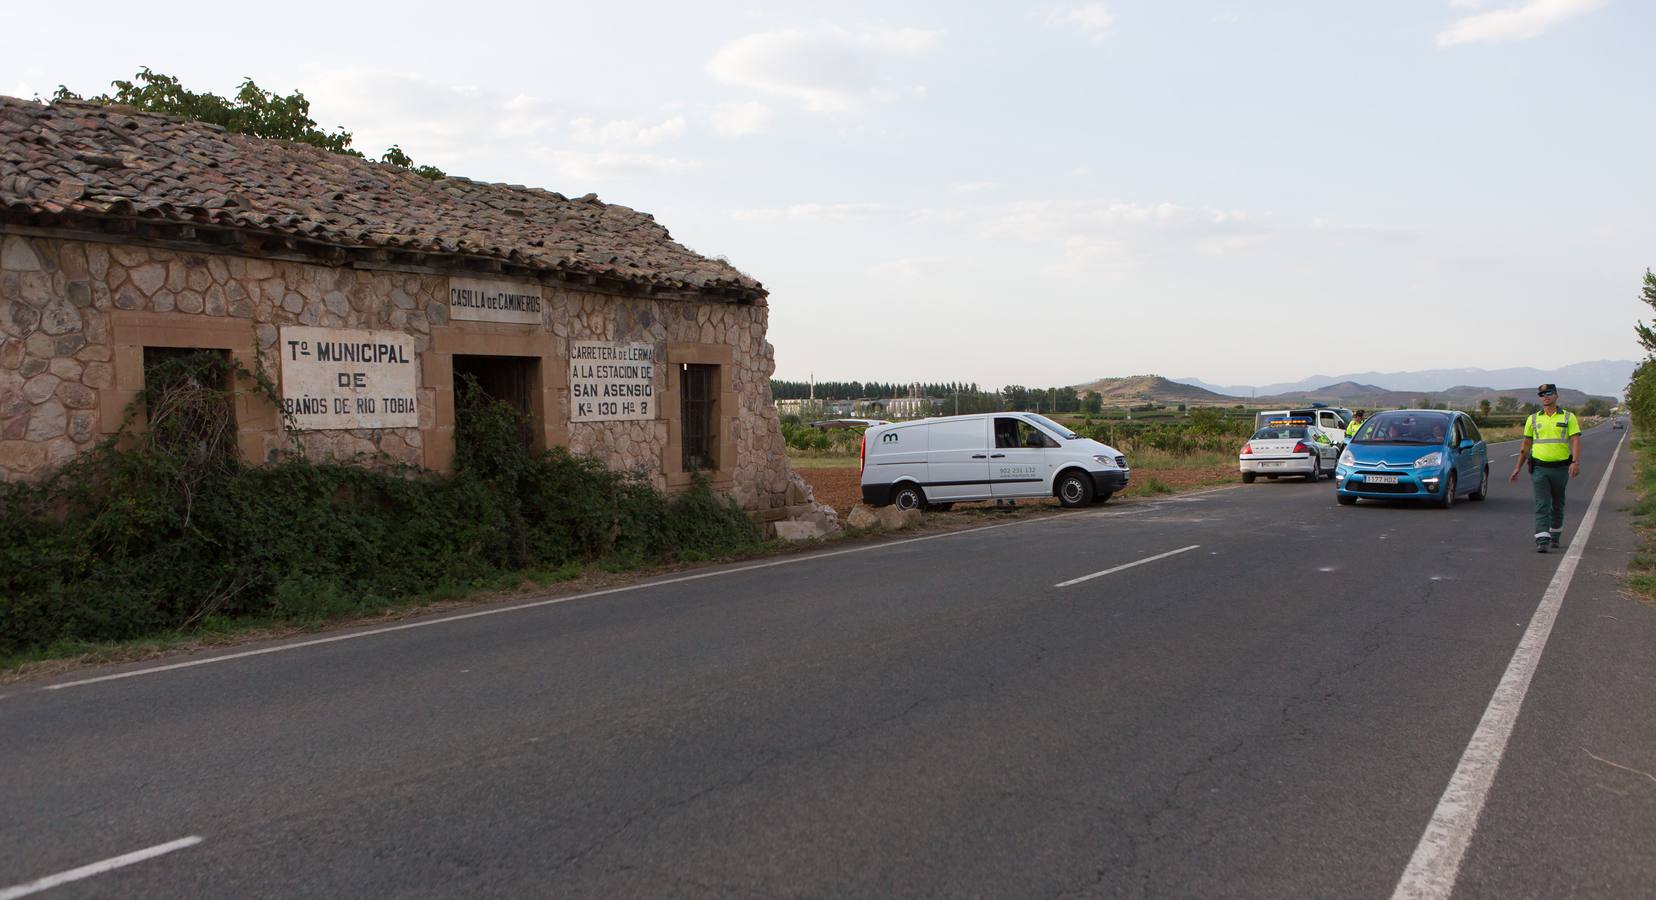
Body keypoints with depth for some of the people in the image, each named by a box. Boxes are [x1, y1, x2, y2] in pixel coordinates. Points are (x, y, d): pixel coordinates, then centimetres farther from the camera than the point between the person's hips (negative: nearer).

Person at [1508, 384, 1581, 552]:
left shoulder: (1568, 417, 2)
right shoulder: (1533, 419, 8)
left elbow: (1576, 441, -7)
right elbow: (1526, 445, 13)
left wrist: (1575, 462, -23)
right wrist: (1518, 468, 11)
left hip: (1560, 468, 0)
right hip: (1539, 468, 0)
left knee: (1557, 505, 14)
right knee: (1542, 505, -9)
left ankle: (1555, 536, 32)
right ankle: (1542, 542, -14)